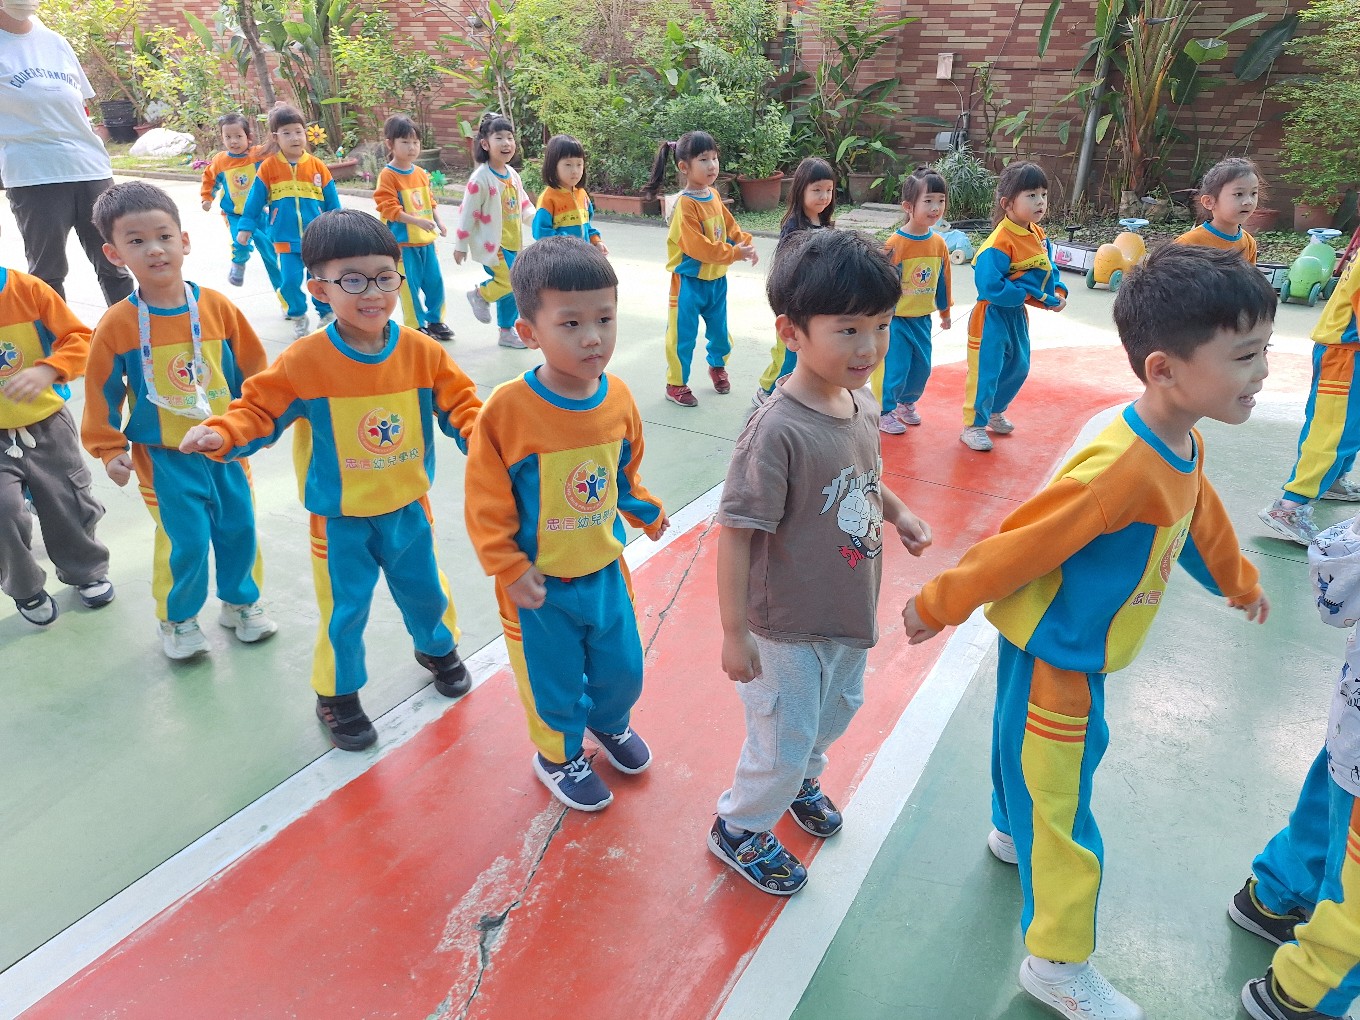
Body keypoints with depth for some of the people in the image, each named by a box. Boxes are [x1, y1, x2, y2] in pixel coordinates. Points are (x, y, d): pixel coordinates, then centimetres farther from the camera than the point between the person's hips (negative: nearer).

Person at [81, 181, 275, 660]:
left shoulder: (217, 308, -7)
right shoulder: (118, 324, -11)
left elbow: (252, 368, 3)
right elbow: (103, 392, -3)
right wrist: (111, 450, -2)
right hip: (165, 457, -2)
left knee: (239, 527, 11)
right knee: (185, 540, -1)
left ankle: (241, 602, 35)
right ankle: (178, 619, 24)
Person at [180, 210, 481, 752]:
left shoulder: (422, 351, -10)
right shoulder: (304, 360, -17)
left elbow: (458, 404, -6)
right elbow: (259, 409, -10)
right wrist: (220, 435, -29)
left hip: (408, 508, 3)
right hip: (340, 518, -2)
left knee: (424, 588, 22)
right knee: (344, 609, 10)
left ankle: (438, 647, 52)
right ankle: (337, 693, 33)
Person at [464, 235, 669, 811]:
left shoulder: (618, 397, -8)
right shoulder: (507, 409, -24)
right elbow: (486, 503, -16)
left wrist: (646, 512, 11)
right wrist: (509, 569, -16)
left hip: (605, 570, 5)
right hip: (540, 585, -4)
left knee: (623, 668, 22)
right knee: (554, 682, 15)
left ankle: (608, 722, 56)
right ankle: (560, 756, 46)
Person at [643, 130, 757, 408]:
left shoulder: (713, 195, 3)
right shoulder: (685, 204, -20)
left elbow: (730, 226, 12)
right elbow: (698, 246, -26)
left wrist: (746, 243, -7)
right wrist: (735, 253, -24)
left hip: (717, 277, 7)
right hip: (690, 280, -7)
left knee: (719, 328, 21)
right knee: (683, 334, 2)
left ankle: (717, 365, 46)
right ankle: (676, 384, 16)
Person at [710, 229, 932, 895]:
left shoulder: (863, 404, -5)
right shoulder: (777, 430, -30)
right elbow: (737, 531, -26)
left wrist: (900, 514, 1)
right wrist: (735, 632, -21)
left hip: (849, 613, 8)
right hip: (787, 627, -8)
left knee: (838, 710, 29)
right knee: (782, 740, 11)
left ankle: (799, 778, 59)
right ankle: (738, 828, 40)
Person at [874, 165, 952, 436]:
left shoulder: (939, 243, 0)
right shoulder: (895, 243, -19)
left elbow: (942, 280, 12)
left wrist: (945, 311, 21)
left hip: (922, 319, 6)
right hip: (896, 319, -6)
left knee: (922, 367, 16)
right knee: (894, 367, 0)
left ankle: (907, 402, 40)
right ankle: (884, 413, 20)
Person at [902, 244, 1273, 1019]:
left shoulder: (1183, 447, -3)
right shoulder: (1118, 468, -35)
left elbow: (1201, 518, 17)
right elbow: (1015, 548, -28)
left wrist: (1241, 585, 34)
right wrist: (936, 608, -18)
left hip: (1079, 654, 8)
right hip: (1053, 658, -8)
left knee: (1037, 762, 32)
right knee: (1060, 807, 8)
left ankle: (1014, 832, 59)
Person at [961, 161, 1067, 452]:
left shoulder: (1038, 235, 3)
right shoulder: (999, 243, -25)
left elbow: (1048, 270, 13)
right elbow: (991, 287, -31)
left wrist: (1057, 292, -8)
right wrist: (1032, 295, -25)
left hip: (1017, 315, 9)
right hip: (993, 315, -9)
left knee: (1018, 367, 21)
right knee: (986, 371, -1)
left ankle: (995, 413, 42)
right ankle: (973, 426, 15)